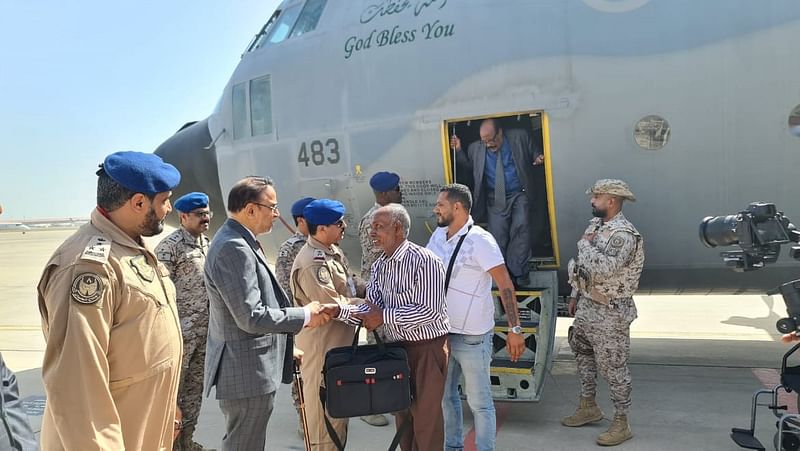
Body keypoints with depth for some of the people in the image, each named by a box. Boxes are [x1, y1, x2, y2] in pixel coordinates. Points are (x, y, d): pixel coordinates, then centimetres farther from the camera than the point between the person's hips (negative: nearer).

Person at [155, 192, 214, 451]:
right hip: (180, 332, -7)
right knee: (172, 389, 4)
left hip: (204, 332, 8)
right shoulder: (169, 247, -13)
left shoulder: (206, 244, 11)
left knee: (195, 387, 15)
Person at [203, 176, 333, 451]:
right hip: (247, 373, -10)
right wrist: (304, 315, -15)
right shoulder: (234, 248, -22)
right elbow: (251, 317, -25)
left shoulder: (237, 241, 10)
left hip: (248, 367, 10)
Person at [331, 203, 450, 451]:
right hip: (397, 347, 7)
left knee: (425, 416, 4)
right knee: (402, 412, 19)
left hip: (427, 348, -7)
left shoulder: (424, 261, -20)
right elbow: (371, 308, 2)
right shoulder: (380, 266, 5)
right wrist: (339, 310, -16)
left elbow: (430, 311, -24)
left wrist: (384, 316, -22)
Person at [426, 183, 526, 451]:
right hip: (442, 333, 7)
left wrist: (515, 329, -22)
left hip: (473, 337, -7)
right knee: (445, 395, 19)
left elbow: (505, 285, -17)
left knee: (480, 402, 5)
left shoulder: (480, 239, -15)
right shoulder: (438, 235, 6)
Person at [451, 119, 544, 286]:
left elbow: (534, 153, 12)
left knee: (520, 229, -16)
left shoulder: (519, 137, -1)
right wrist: (458, 151, 3)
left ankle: (519, 272, -8)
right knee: (498, 236, -3)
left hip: (519, 195, -1)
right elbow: (469, 164, 18)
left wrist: (538, 158, -10)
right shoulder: (475, 148, 2)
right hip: (495, 199, 1)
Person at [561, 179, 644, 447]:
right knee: (583, 355, 20)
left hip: (609, 312, -9)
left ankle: (621, 424, 14)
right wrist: (575, 295, 17)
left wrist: (585, 244, -19)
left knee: (613, 368, 1)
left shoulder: (623, 235, -22)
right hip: (586, 305, 10)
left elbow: (602, 269, -34)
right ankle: (588, 407, 36)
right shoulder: (595, 224, 8)